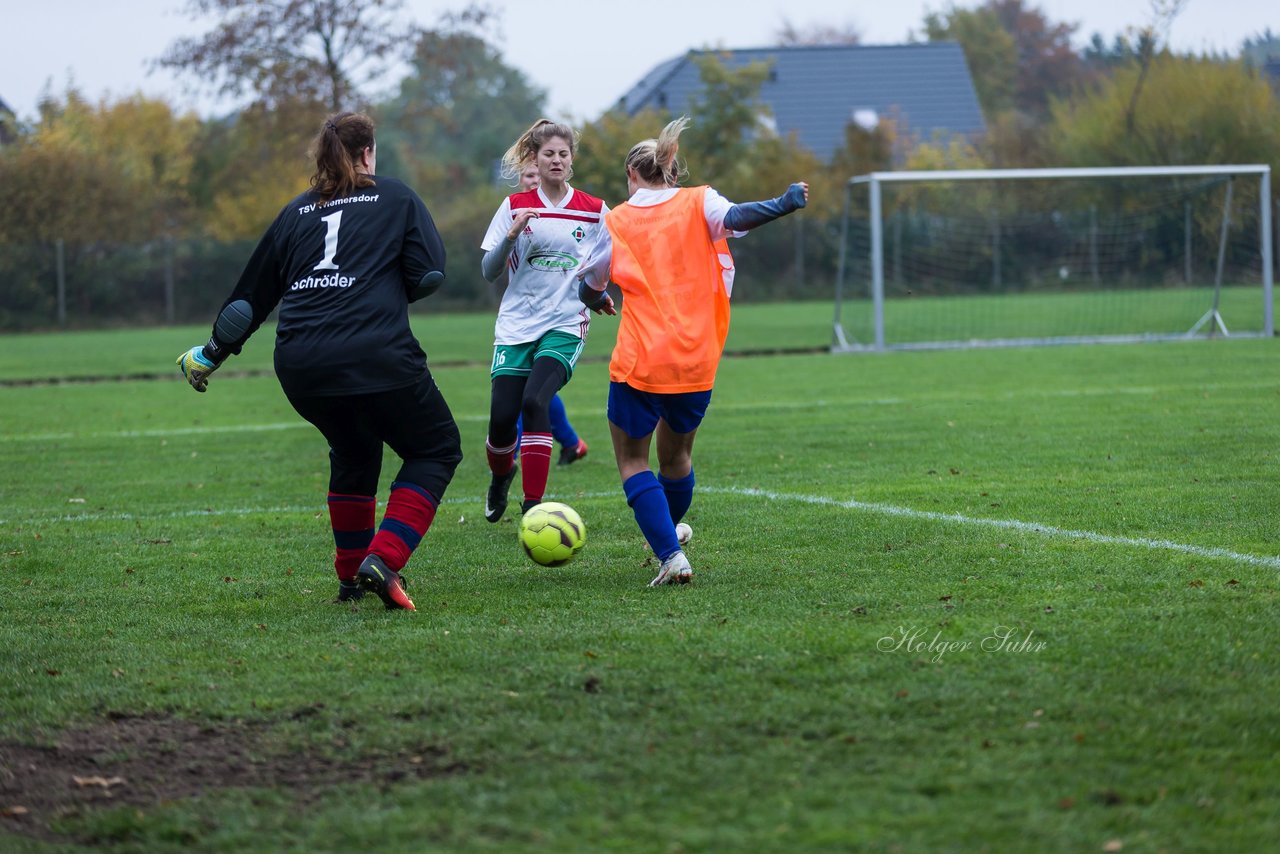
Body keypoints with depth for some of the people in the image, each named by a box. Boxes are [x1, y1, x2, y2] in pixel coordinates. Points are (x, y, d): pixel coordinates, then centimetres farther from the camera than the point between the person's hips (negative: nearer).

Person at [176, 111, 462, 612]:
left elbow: (251, 295, 24)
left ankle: (351, 575, 27)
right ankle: (384, 559, -8)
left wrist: (212, 354, 35)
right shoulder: (396, 199, 11)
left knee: (354, 451, 30)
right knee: (436, 449, 11)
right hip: (376, 355, -5)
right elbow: (429, 274, 1)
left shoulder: (296, 213, 20)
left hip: (298, 365, 5)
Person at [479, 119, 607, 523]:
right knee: (502, 418, -6)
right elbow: (489, 272, 0)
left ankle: (533, 505, -19)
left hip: (565, 326, -1)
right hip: (516, 326, 1)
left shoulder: (594, 211, 3)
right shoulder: (514, 207, 3)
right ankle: (501, 476, 30)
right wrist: (512, 234, -16)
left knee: (535, 402, -24)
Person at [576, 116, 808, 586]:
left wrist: (597, 299, 37)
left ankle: (670, 554, -6)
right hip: (695, 362, 2)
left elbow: (589, 286, 15)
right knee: (675, 454, 24)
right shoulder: (698, 202, 4)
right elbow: (734, 218, -18)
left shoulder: (618, 221, 6)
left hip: (638, 362, -2)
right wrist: (785, 204, -23)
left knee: (632, 461, 10)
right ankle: (670, 531, 46)